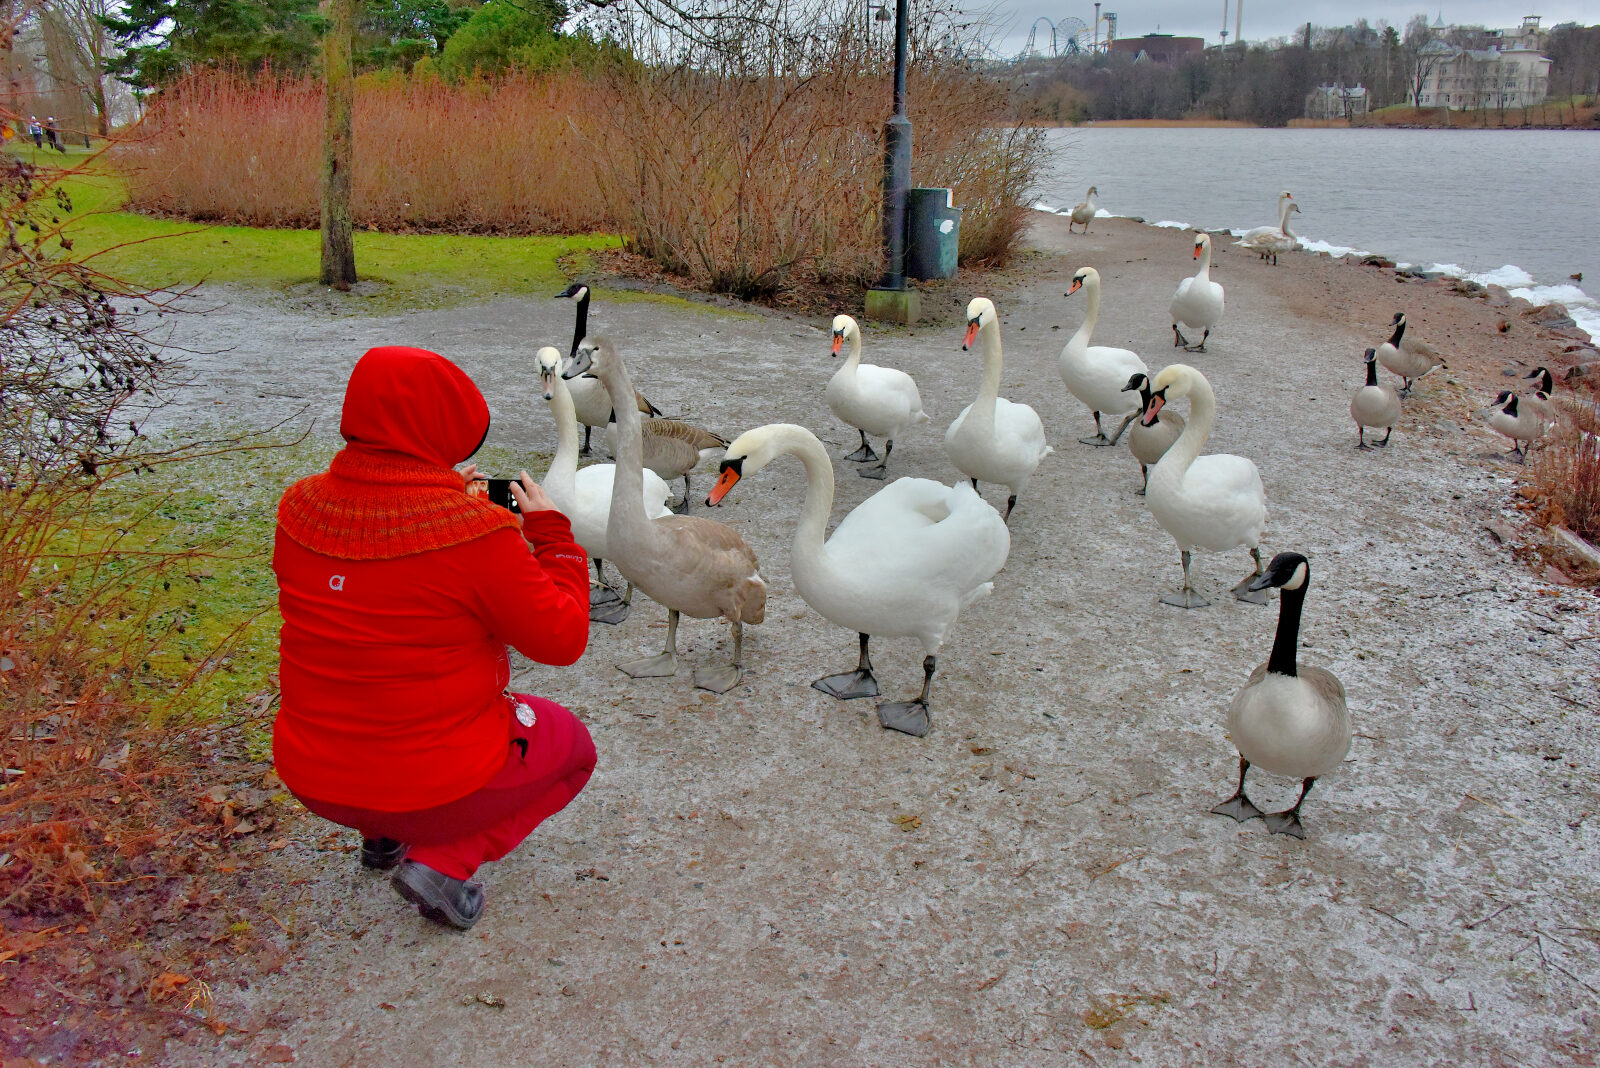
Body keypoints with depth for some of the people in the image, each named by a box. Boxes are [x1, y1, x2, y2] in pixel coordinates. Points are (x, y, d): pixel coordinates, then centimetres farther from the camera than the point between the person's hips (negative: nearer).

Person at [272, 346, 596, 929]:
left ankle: (383, 835, 27)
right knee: (570, 743, 22)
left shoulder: (300, 507, -8)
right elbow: (562, 639, -13)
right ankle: (445, 859, 3)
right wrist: (550, 531, -2)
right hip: (434, 783, -6)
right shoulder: (476, 532, -25)